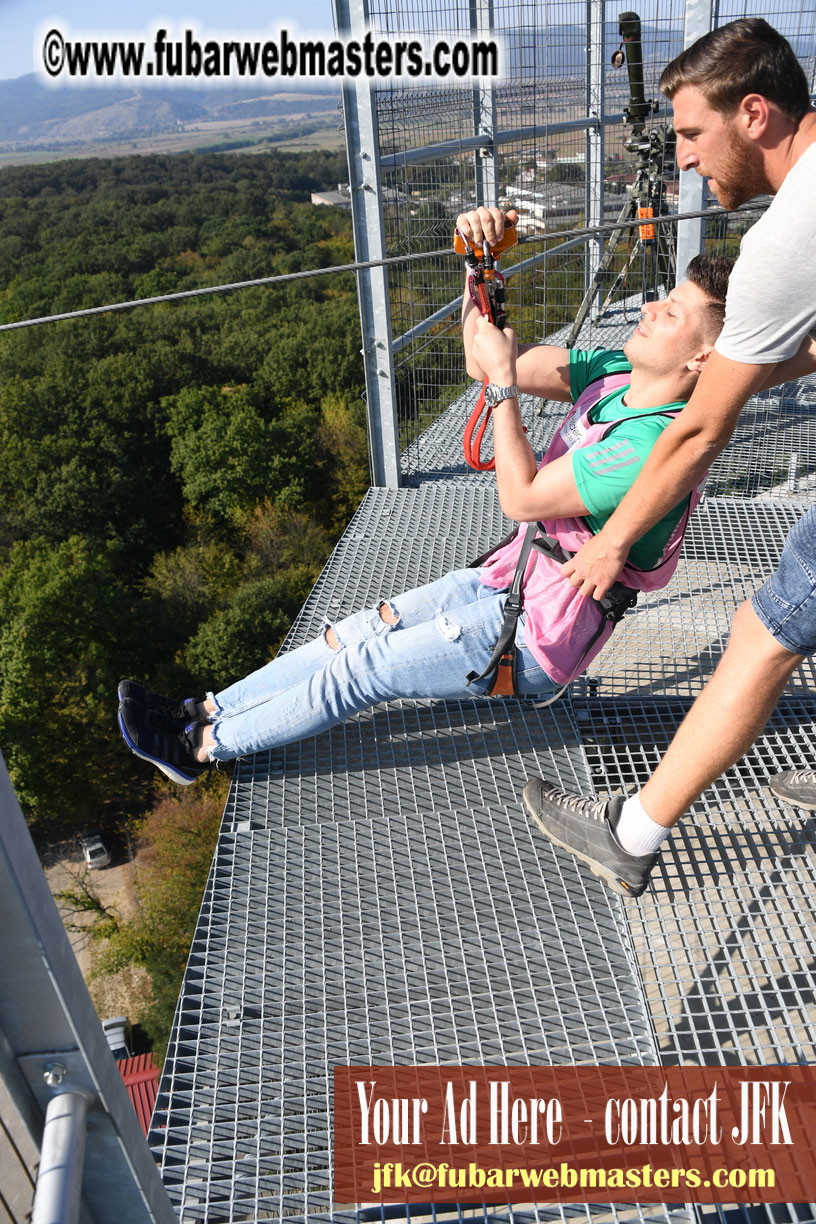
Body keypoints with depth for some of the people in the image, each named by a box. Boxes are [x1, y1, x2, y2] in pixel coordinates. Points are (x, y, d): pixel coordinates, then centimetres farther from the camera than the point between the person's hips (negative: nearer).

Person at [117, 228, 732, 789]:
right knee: (349, 636, 5)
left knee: (361, 669, -4)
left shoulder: (656, 442, -27)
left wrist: (503, 378, -20)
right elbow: (485, 362, 2)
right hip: (509, 579, 8)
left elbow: (521, 497, -23)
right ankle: (204, 712, 15)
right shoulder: (616, 373, 0)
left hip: (536, 635, -8)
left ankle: (202, 746, 11)